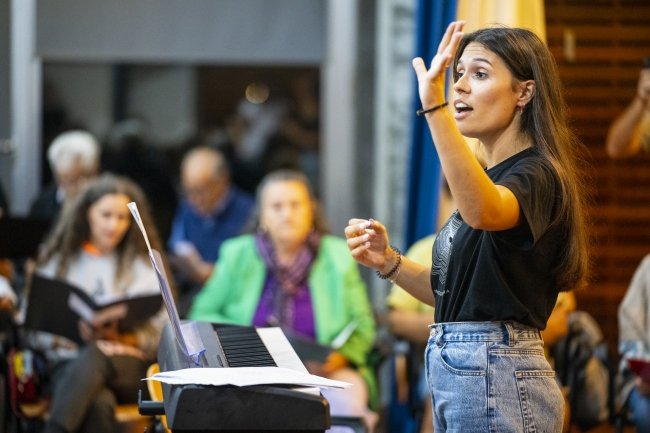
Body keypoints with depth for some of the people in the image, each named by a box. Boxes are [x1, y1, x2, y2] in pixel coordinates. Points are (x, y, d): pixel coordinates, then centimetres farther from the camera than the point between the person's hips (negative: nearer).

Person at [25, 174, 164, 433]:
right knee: (98, 405, -37)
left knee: (93, 357, -37)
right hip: (68, 363, 0)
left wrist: (118, 336, -12)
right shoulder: (59, 262, 16)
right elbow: (35, 330, 9)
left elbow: (159, 334, 6)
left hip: (128, 365, 0)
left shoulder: (142, 266, 16)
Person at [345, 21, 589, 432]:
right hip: (457, 372, 9)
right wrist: (389, 261, 2)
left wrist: (434, 105, -43)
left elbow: (482, 212, -38)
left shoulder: (535, 175, -14)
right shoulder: (493, 178, 15)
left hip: (496, 381, -9)